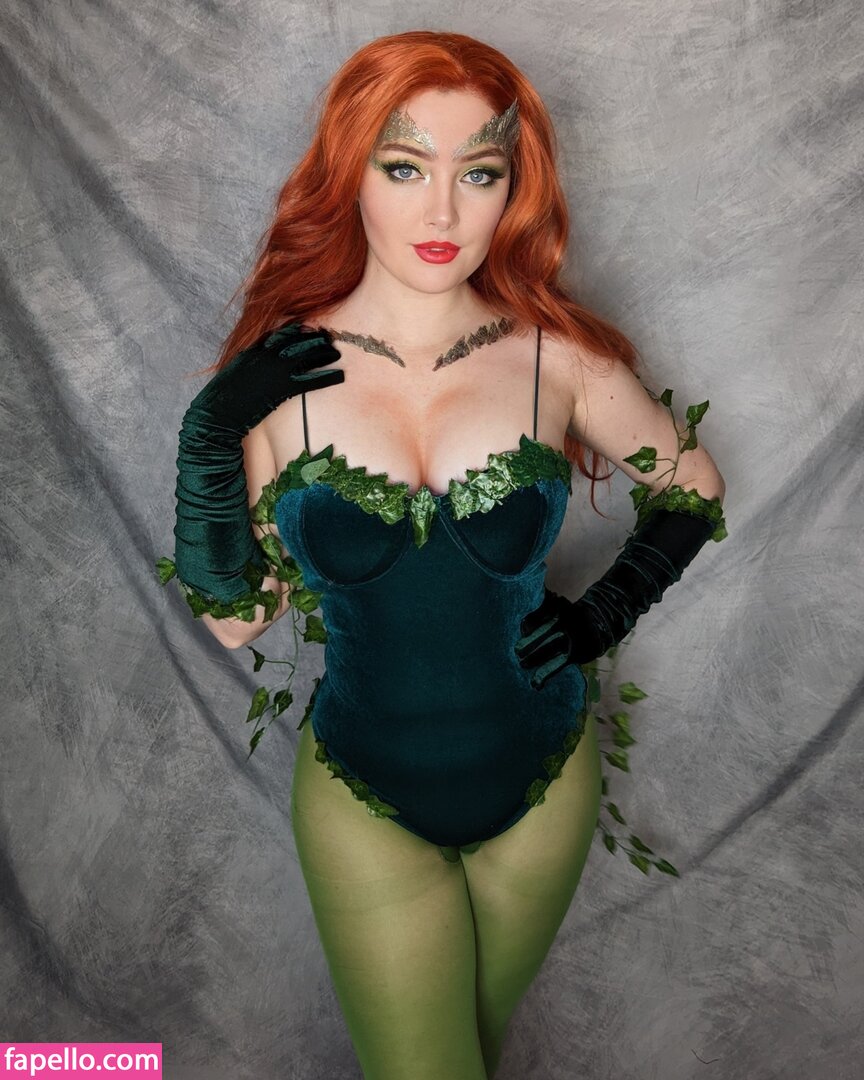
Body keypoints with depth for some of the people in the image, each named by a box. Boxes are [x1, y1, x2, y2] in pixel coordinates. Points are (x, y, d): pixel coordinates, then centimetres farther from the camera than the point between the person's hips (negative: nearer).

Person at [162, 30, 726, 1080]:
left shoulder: (557, 356, -12)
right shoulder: (283, 370, -12)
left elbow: (693, 486, 5)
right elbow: (233, 618, -8)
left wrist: (609, 610, -6)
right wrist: (210, 434, -20)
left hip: (540, 785, 2)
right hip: (364, 799, -1)